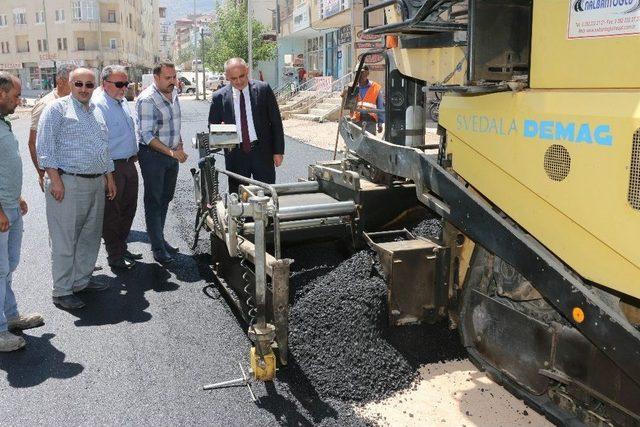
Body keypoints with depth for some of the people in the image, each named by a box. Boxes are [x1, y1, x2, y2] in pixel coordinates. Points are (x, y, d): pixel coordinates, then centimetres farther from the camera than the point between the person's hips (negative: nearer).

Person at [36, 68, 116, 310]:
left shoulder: (97, 112, 18)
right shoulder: (57, 109, -4)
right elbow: (45, 147, -10)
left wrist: (109, 177, 19)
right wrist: (55, 180, -17)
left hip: (97, 183, 8)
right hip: (68, 183, -7)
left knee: (90, 236, 14)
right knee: (64, 240, -2)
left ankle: (82, 280, 28)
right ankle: (62, 292, 6)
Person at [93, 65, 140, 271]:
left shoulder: (123, 101, 12)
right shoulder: (97, 104, -17)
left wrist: (135, 153, 19)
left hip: (129, 164, 9)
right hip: (111, 167, -9)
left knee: (128, 210, 18)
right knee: (111, 213, 3)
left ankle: (122, 248, 34)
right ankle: (114, 256, 15)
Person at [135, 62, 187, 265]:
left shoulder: (173, 93, 6)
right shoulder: (147, 99, -18)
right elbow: (147, 135, -22)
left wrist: (179, 145, 11)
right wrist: (171, 152, -28)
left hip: (172, 154, 8)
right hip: (153, 155, -8)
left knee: (165, 198, 16)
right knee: (153, 201, 0)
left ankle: (159, 239, 29)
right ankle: (158, 248, 7)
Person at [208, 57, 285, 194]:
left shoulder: (263, 89, -1)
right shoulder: (219, 97, 1)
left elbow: (276, 122, 2)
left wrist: (278, 151, -1)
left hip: (262, 152, -1)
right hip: (235, 155, 1)